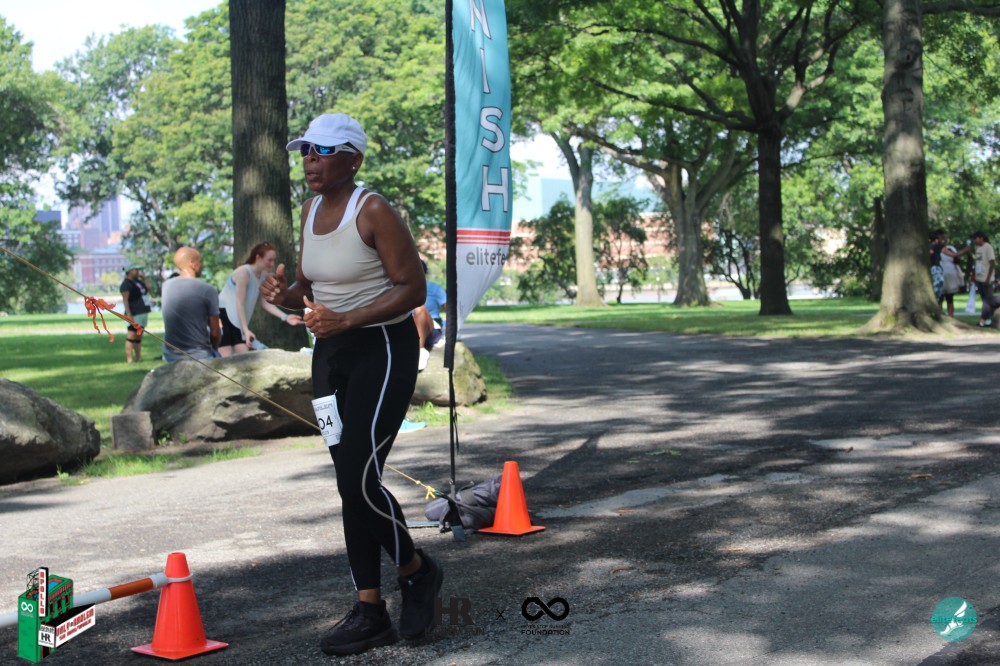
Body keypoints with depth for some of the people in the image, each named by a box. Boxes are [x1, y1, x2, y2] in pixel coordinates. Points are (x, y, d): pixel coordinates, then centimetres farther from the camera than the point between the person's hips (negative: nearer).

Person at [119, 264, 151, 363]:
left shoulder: (138, 281, 16)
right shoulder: (126, 284, -10)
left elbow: (148, 290, 23)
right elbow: (125, 300, -17)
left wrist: (143, 278, 12)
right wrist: (129, 314, -24)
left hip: (143, 313, 9)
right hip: (134, 314, -9)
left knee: (139, 337, 13)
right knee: (131, 337, -11)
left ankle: (138, 358, 17)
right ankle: (129, 360, -15)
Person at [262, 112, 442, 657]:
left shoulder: (374, 211, -15)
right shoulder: (311, 210, 8)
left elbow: (412, 288, -16)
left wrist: (346, 320, -25)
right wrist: (285, 294, -6)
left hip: (383, 351, -8)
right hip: (331, 353, 8)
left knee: (360, 478, -13)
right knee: (350, 482, 7)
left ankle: (417, 570, 14)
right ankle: (370, 613, 14)